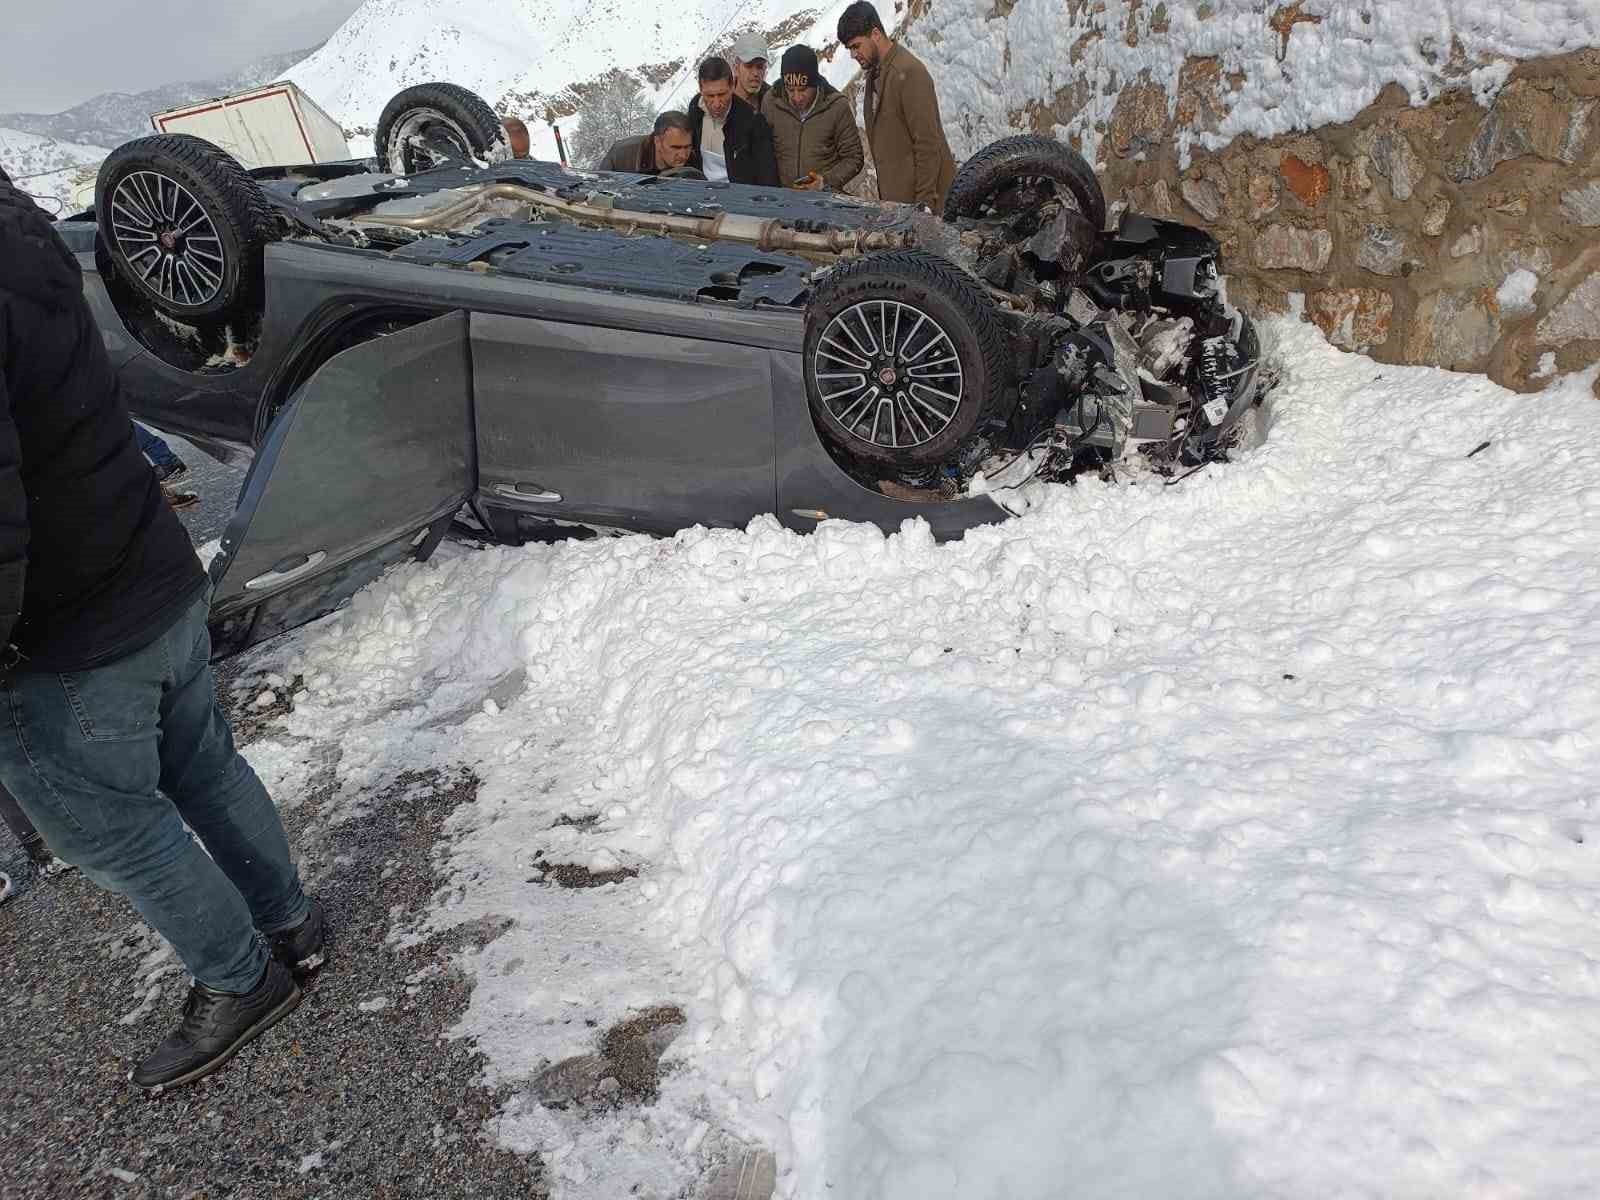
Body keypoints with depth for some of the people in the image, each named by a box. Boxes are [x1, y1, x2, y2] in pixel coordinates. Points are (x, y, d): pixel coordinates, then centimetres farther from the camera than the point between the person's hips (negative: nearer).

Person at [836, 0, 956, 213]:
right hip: (893, 192, 8)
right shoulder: (874, 71, 13)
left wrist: (925, 200, -20)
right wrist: (883, 190, 16)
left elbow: (928, 143, -18)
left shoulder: (909, 72, -16)